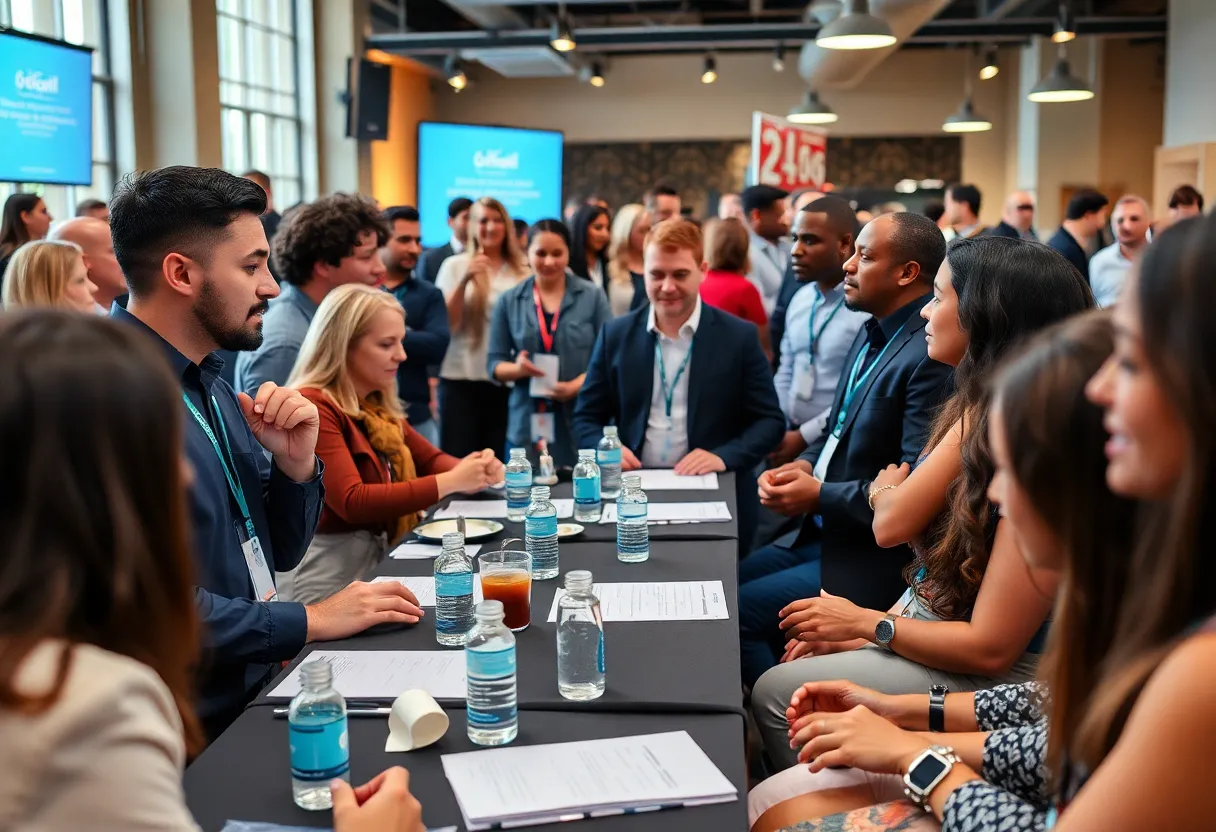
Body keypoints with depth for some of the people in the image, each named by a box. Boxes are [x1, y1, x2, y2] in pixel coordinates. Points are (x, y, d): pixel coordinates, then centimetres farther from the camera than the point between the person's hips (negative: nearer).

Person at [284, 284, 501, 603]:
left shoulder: (376, 406, 10)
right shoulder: (310, 408, -17)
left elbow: (430, 458, 16)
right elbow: (352, 502, -25)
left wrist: (472, 470, -8)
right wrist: (451, 482, -24)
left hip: (380, 561, 8)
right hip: (327, 581, -8)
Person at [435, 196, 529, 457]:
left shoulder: (521, 270, 7)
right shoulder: (454, 265, 4)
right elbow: (444, 324, -4)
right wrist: (464, 281, -15)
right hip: (461, 378, -1)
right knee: (459, 459, -4)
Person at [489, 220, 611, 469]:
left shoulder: (593, 297, 3)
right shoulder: (509, 301, 8)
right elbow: (494, 363, 8)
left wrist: (577, 385, -16)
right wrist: (517, 368, -13)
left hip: (583, 422, -1)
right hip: (528, 424, 1)